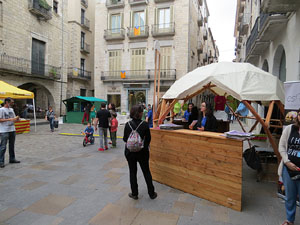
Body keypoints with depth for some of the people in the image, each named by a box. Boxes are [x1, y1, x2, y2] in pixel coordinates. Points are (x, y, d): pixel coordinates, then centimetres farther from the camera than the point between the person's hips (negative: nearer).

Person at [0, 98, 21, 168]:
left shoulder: (11, 109, 13)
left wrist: (16, 119, -3)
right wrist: (9, 119, -21)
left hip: (12, 130, 7)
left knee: (12, 146, 14)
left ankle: (12, 159, 24)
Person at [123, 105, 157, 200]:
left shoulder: (128, 124, -11)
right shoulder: (145, 124, -13)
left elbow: (125, 139, -4)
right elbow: (148, 138, -6)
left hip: (130, 152, 0)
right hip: (142, 152, 0)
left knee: (132, 172, 13)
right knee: (146, 172, 13)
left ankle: (134, 194, 22)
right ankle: (151, 193, 24)